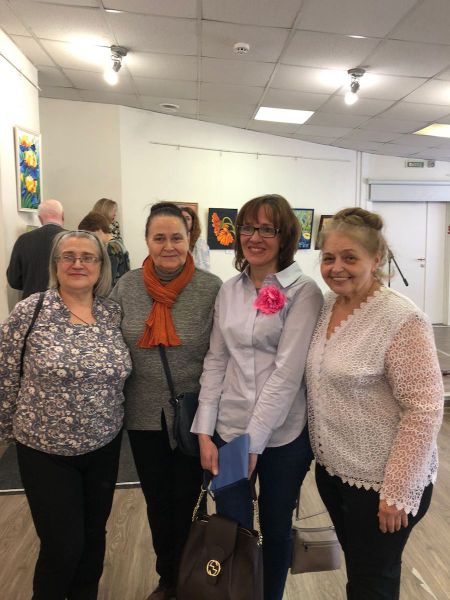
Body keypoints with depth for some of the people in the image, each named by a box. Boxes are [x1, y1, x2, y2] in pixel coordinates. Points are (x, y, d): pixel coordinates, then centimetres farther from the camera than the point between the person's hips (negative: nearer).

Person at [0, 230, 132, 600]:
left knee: (94, 537, 18)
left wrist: (110, 421, 11)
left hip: (105, 446, 4)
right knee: (62, 546, 7)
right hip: (46, 451, -3)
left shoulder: (113, 313, -3)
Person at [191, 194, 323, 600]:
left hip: (283, 434, -3)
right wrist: (205, 432, -2)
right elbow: (215, 362, 4)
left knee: (276, 530, 17)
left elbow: (288, 372, -15)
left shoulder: (304, 293, -9)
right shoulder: (229, 291, 4)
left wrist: (253, 442, -14)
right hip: (227, 430, 3)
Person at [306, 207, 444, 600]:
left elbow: (424, 412, -21)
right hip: (332, 469, 6)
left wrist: (398, 493, -18)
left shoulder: (403, 321, -22)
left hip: (380, 482, -6)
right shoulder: (327, 306, 0)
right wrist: (322, 453, 9)